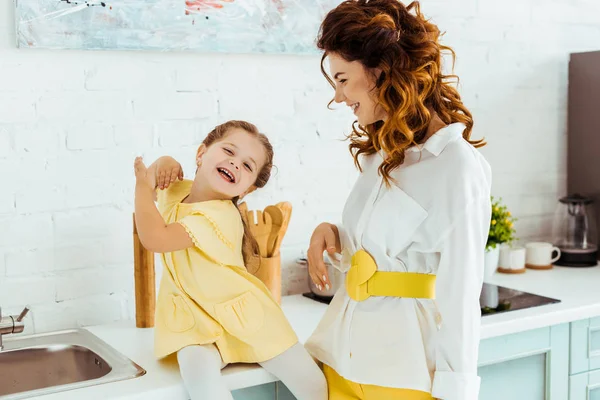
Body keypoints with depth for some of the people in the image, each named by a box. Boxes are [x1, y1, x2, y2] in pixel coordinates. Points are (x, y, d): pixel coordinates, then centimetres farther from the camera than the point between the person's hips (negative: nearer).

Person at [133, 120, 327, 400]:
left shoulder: (221, 216, -24)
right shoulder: (176, 190, -3)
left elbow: (155, 239, -36)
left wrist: (144, 185, -22)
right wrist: (163, 164, -3)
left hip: (241, 314, -3)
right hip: (196, 322, 4)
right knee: (199, 373, -32)